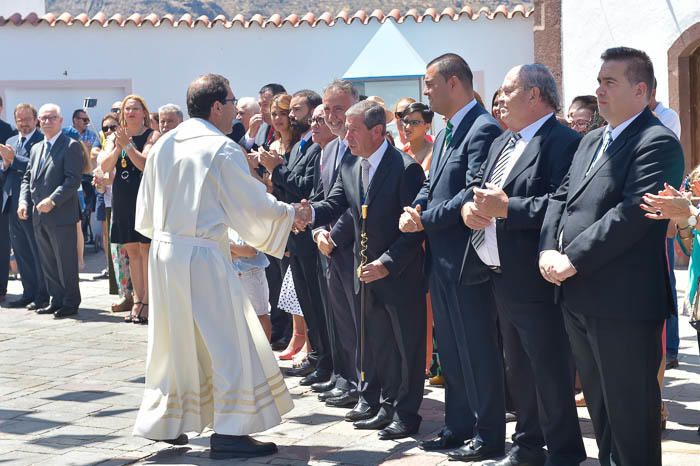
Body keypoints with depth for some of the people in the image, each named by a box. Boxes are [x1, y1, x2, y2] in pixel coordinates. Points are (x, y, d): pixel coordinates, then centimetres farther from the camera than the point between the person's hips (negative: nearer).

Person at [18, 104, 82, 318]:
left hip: (61, 215, -7)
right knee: (48, 263, 11)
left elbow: (73, 180, -15)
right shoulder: (36, 149, 18)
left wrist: (52, 201, -22)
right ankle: (56, 301, 19)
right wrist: (23, 200, 3)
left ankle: (70, 303, 7)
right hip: (38, 216, 7)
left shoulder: (71, 146, -6)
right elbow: (27, 178, 20)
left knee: (66, 262, -1)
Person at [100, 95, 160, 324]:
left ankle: (147, 303, -5)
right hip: (123, 200, 5)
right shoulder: (114, 138, 12)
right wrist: (118, 147, -14)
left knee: (146, 249, -7)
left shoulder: (152, 136, -3)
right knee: (132, 250, 8)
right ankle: (137, 301, 13)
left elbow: (145, 164, -15)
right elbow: (105, 166, 0)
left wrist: (127, 145, -19)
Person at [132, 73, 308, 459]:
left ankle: (161, 422, 23)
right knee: (226, 340, 0)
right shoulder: (222, 149, -11)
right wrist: (291, 213, 9)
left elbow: (146, 210, 13)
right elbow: (254, 204, -7)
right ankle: (229, 431, 0)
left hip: (164, 252, 7)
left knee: (172, 338, 17)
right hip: (203, 256, -7)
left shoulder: (164, 145, 8)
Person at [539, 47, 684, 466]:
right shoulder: (592, 141, 18)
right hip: (579, 298, 9)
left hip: (624, 303, -9)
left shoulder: (657, 143, -11)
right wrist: (548, 248, -4)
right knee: (599, 404, 18)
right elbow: (561, 197, 15)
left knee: (630, 413, -2)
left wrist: (573, 259, -20)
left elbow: (630, 214, -21)